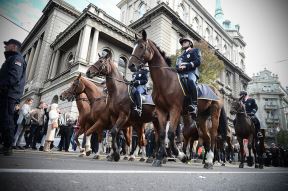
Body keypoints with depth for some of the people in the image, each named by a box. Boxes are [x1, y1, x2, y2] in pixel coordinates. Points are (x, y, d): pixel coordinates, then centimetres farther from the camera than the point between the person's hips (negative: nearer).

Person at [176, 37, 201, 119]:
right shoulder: (181, 55, 36)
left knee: (190, 80, -39)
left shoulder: (195, 50, 19)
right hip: (181, 74, 6)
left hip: (191, 72, -6)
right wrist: (177, 68, -2)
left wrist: (185, 66, -13)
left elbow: (198, 62, 0)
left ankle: (194, 104, -41)